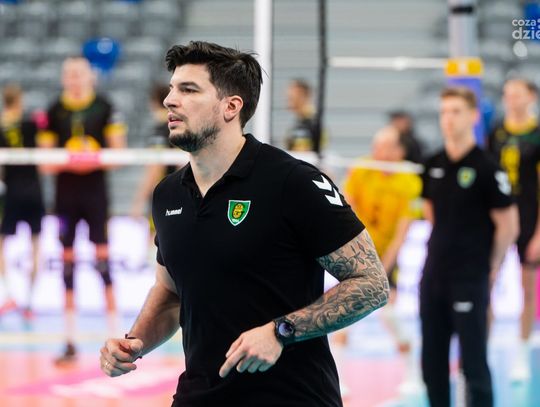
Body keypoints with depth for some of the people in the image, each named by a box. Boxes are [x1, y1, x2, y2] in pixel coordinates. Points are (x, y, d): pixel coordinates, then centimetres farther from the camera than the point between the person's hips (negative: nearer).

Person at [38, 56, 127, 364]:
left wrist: (95, 159, -18)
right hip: (66, 196, 2)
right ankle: (71, 342, 8)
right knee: (68, 263, 3)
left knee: (104, 259, -6)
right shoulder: (55, 111, 6)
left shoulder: (104, 108, 0)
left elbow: (119, 152, -1)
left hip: (96, 193, -2)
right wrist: (65, 161, -14)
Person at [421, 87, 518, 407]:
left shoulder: (487, 168, -11)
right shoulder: (434, 165, 7)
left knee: (474, 362, -5)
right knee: (432, 361, 8)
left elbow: (508, 226, -8)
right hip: (434, 275, 6)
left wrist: (491, 268, -2)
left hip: (471, 280, -6)